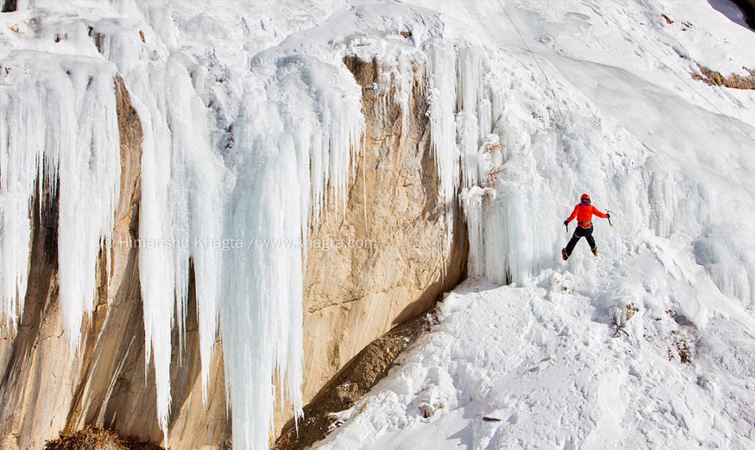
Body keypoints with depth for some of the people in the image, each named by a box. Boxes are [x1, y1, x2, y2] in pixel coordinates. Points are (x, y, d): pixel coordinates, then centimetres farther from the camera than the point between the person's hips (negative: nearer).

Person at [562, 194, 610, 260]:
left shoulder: (578, 207, -2)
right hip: (589, 229, 2)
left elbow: (573, 215, -18)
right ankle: (594, 249, 46)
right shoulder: (592, 207, 5)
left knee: (573, 241, 17)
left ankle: (566, 255, 24)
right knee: (589, 236, 37)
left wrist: (567, 221, -11)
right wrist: (606, 216, 25)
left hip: (581, 229, -2)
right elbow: (600, 214, 7)